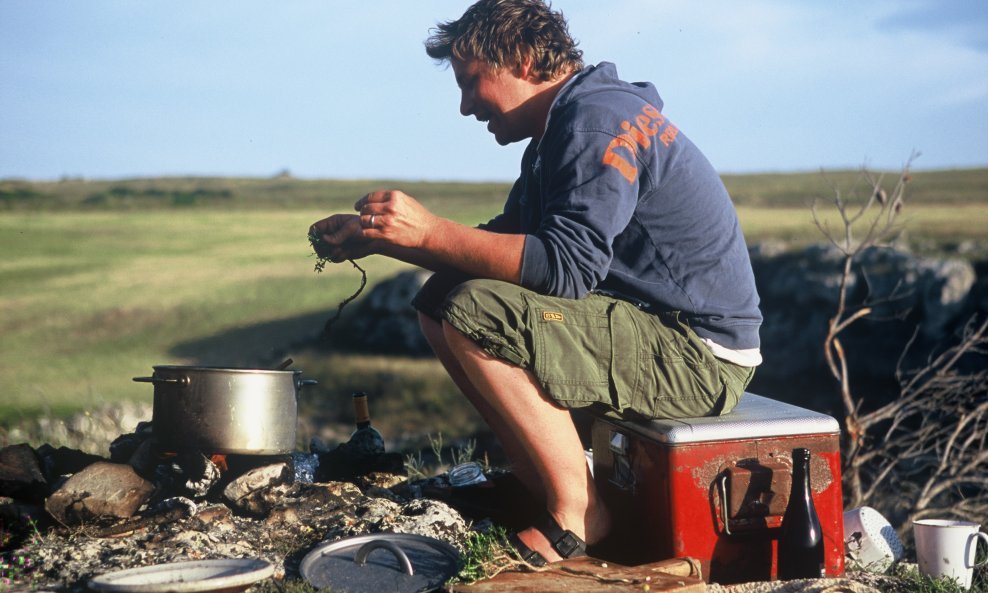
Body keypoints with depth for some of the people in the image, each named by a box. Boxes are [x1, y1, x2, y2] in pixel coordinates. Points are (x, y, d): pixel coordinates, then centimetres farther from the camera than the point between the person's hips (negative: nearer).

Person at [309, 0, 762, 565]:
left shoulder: (598, 119, -17)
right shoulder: (560, 129, 15)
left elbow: (569, 266, -28)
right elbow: (508, 245, 16)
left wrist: (431, 231, -26)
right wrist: (377, 239, 8)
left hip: (700, 357, -10)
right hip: (655, 333, 10)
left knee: (474, 312, -24)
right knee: (438, 300, 7)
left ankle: (579, 514, -14)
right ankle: (539, 480, 6)